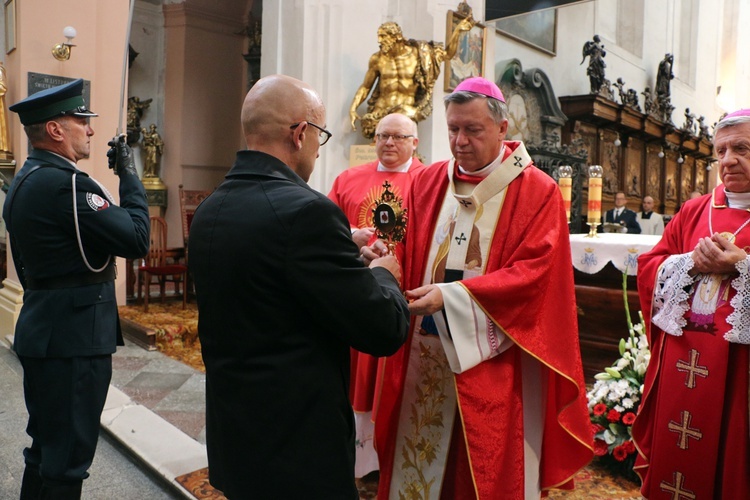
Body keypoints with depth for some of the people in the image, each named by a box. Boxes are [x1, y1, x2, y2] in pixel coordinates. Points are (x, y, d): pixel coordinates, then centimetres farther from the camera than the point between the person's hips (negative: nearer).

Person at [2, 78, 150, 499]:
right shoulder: (65, 181, -20)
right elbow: (137, 239, -22)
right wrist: (129, 175, -11)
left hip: (43, 333, 10)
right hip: (74, 338, -10)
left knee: (46, 447, 22)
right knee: (67, 462, 2)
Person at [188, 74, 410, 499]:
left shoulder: (209, 211, 2)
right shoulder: (306, 210, -23)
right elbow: (384, 329, -20)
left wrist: (345, 252, 12)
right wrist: (383, 274, 0)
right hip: (299, 445, -8)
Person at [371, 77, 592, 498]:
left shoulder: (538, 192, -6)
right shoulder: (427, 183, 7)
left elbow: (535, 272, -14)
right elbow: (406, 254, 6)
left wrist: (450, 296, -22)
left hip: (495, 362, -3)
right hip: (425, 354, 4)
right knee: (420, 461, 15)